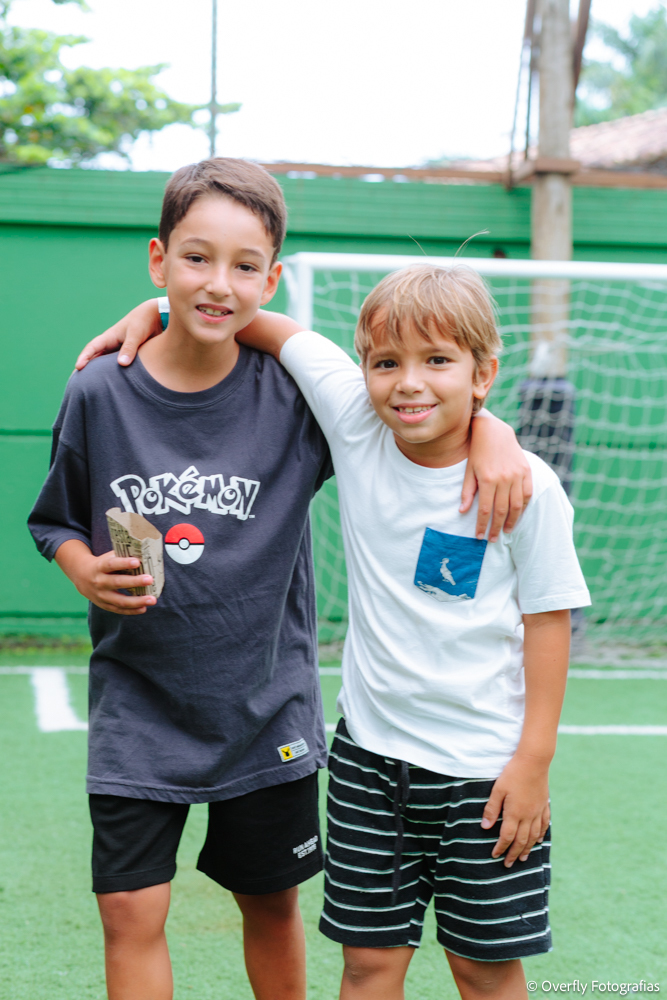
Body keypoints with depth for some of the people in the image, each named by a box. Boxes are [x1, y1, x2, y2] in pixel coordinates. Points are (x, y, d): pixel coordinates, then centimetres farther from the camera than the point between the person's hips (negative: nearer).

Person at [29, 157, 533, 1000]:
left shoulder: (294, 393, -9)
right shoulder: (99, 394, -6)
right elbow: (56, 520, 7)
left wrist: (492, 434, -22)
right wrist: (88, 574, -13)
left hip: (266, 709, 0)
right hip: (137, 706, 0)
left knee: (272, 905, 15)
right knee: (131, 913, -3)